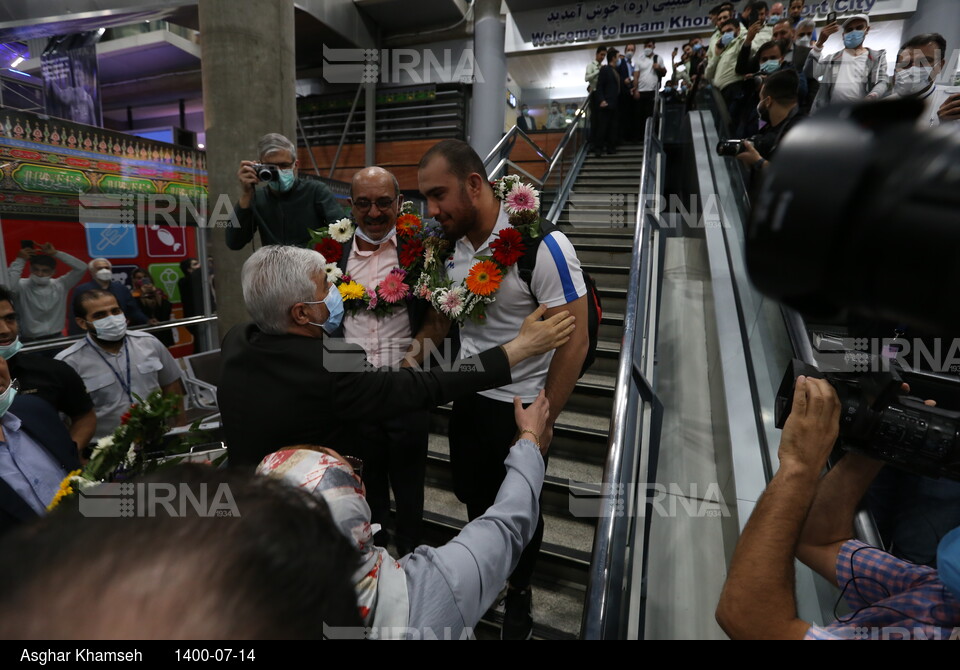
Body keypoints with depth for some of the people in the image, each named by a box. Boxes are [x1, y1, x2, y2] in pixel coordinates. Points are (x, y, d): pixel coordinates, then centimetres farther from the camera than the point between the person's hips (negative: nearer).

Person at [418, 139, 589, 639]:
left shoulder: (541, 244, -23)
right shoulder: (452, 245, -4)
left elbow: (574, 340, -20)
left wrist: (543, 421, -15)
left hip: (519, 404, -5)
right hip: (468, 397, 6)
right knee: (471, 493, 23)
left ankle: (520, 595, 47)